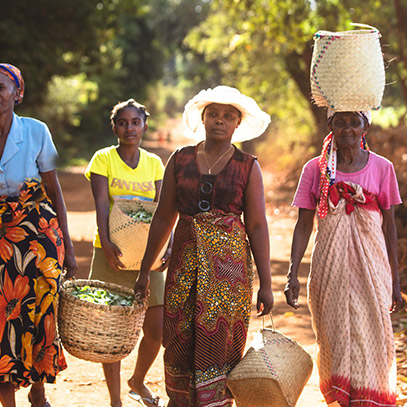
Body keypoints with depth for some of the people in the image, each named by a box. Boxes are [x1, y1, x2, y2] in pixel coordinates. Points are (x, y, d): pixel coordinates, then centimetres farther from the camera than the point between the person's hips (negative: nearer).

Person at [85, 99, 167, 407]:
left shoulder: (154, 163, 9)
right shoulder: (103, 159, 0)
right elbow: (101, 205, -10)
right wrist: (105, 243, -23)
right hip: (112, 253, -3)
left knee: (157, 328, 1)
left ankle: (138, 381, 28)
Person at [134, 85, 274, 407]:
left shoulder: (248, 167, 1)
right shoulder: (179, 160, 6)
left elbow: (257, 226, -1)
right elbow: (163, 217, 10)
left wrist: (266, 284, -4)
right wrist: (145, 270, 10)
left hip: (230, 263, -2)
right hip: (185, 261, 2)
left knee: (218, 342, -3)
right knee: (180, 342, 4)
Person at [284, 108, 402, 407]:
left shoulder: (381, 168, 2)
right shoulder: (315, 169, 2)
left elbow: (389, 226, 5)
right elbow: (304, 225, 2)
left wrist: (395, 281, 5)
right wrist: (293, 274, -8)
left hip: (371, 268, 0)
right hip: (330, 268, 1)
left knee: (369, 338, -3)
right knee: (334, 340, 5)